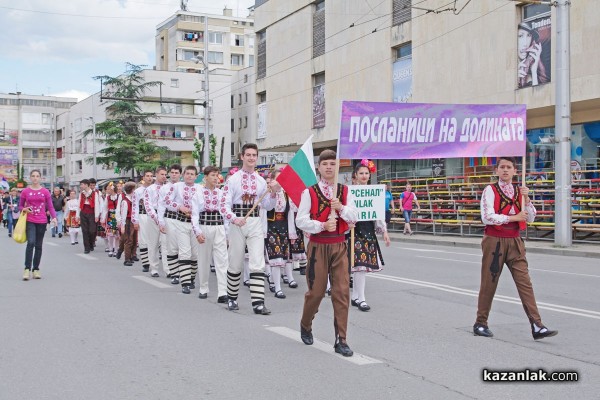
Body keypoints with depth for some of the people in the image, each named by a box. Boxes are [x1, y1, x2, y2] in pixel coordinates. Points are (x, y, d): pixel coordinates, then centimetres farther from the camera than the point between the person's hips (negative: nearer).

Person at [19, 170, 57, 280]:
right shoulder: (25, 191, 4)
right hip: (30, 221, -1)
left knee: (38, 246, 7)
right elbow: (20, 206, 10)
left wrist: (54, 217, -11)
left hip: (42, 221, 2)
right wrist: (24, 209, -12)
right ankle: (27, 269, -13)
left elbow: (50, 207, 4)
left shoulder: (45, 191, 4)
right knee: (31, 243, -18)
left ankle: (36, 269, 15)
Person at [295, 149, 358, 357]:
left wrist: (341, 207, -17)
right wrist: (322, 225, -20)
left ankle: (341, 340, 3)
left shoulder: (345, 191, 7)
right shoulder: (309, 192, -2)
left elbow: (354, 217, 1)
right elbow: (300, 220, -8)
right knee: (316, 291, 5)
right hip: (318, 245, -2)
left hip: (339, 246, 2)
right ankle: (305, 326, 34)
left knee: (342, 291, -3)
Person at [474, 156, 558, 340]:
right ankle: (480, 324, 18)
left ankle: (537, 326, -5)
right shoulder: (490, 190, -6)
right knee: (489, 284, 4)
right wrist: (514, 217, -11)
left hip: (514, 242, 4)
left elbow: (530, 218, 9)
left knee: (525, 283, -3)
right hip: (494, 241, -4)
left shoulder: (519, 191, 10)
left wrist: (526, 198, -5)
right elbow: (487, 217, -17)